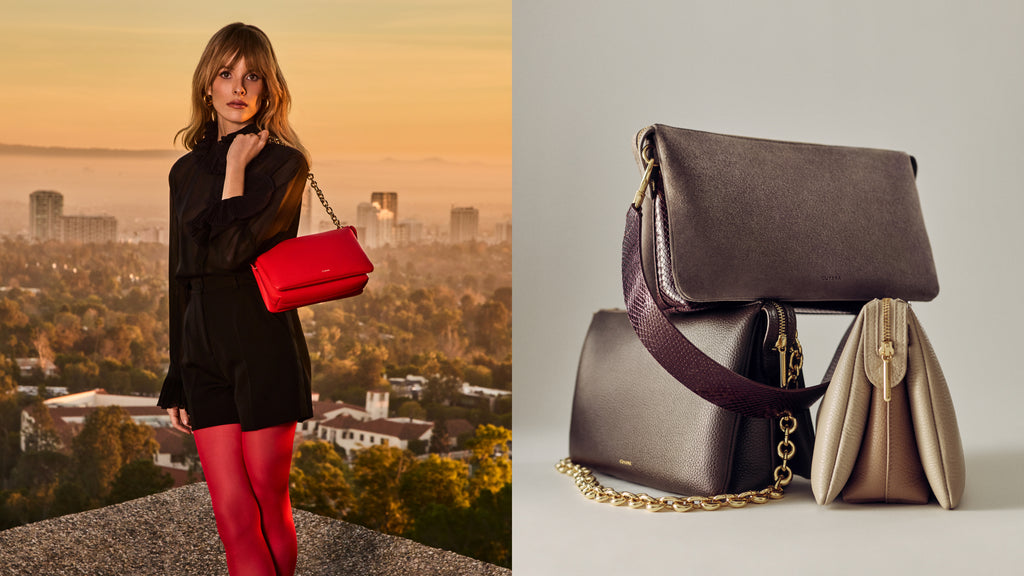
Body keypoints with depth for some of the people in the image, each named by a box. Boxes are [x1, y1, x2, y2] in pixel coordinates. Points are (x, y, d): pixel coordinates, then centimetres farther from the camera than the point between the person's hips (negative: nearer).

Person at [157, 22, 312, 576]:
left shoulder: (285, 164, -2)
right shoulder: (186, 171, 13)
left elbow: (235, 251, -16)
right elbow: (179, 280, 15)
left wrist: (237, 167, -7)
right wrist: (174, 383, 15)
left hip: (265, 343, -4)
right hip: (201, 346, 4)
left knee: (269, 508, 4)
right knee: (232, 514, -1)